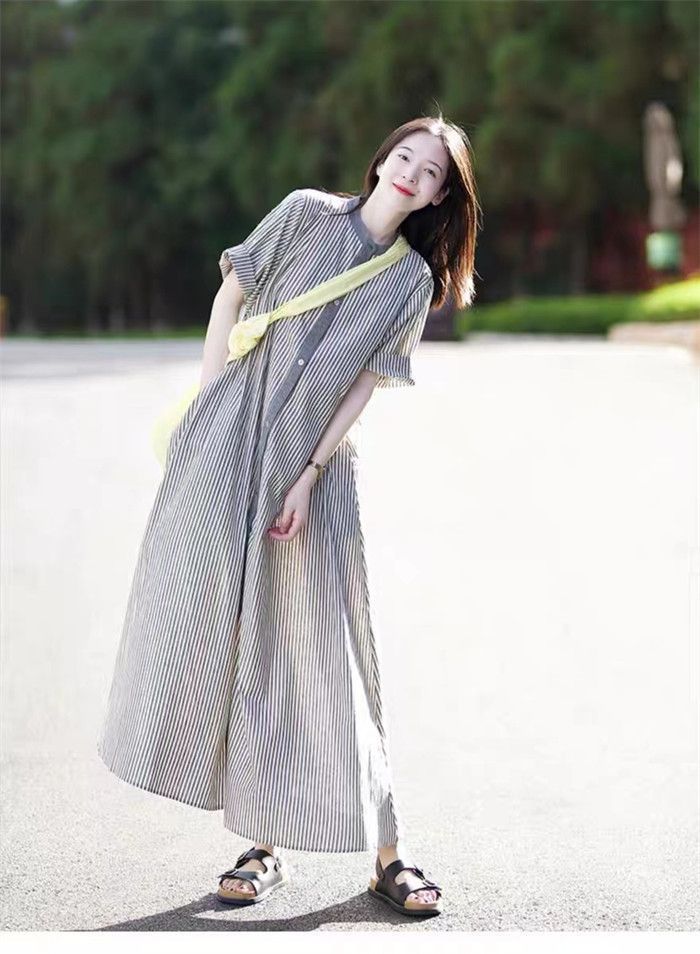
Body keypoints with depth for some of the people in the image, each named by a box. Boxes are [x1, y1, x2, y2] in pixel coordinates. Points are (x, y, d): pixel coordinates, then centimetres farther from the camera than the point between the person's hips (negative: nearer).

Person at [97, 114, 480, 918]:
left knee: (326, 654, -2)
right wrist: (203, 416, 1)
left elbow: (365, 384, -1)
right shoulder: (306, 213, 3)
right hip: (227, 443, 0)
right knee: (212, 625, -2)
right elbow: (231, 298, 5)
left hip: (316, 461, 0)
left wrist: (309, 476, -10)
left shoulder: (412, 280, 5)